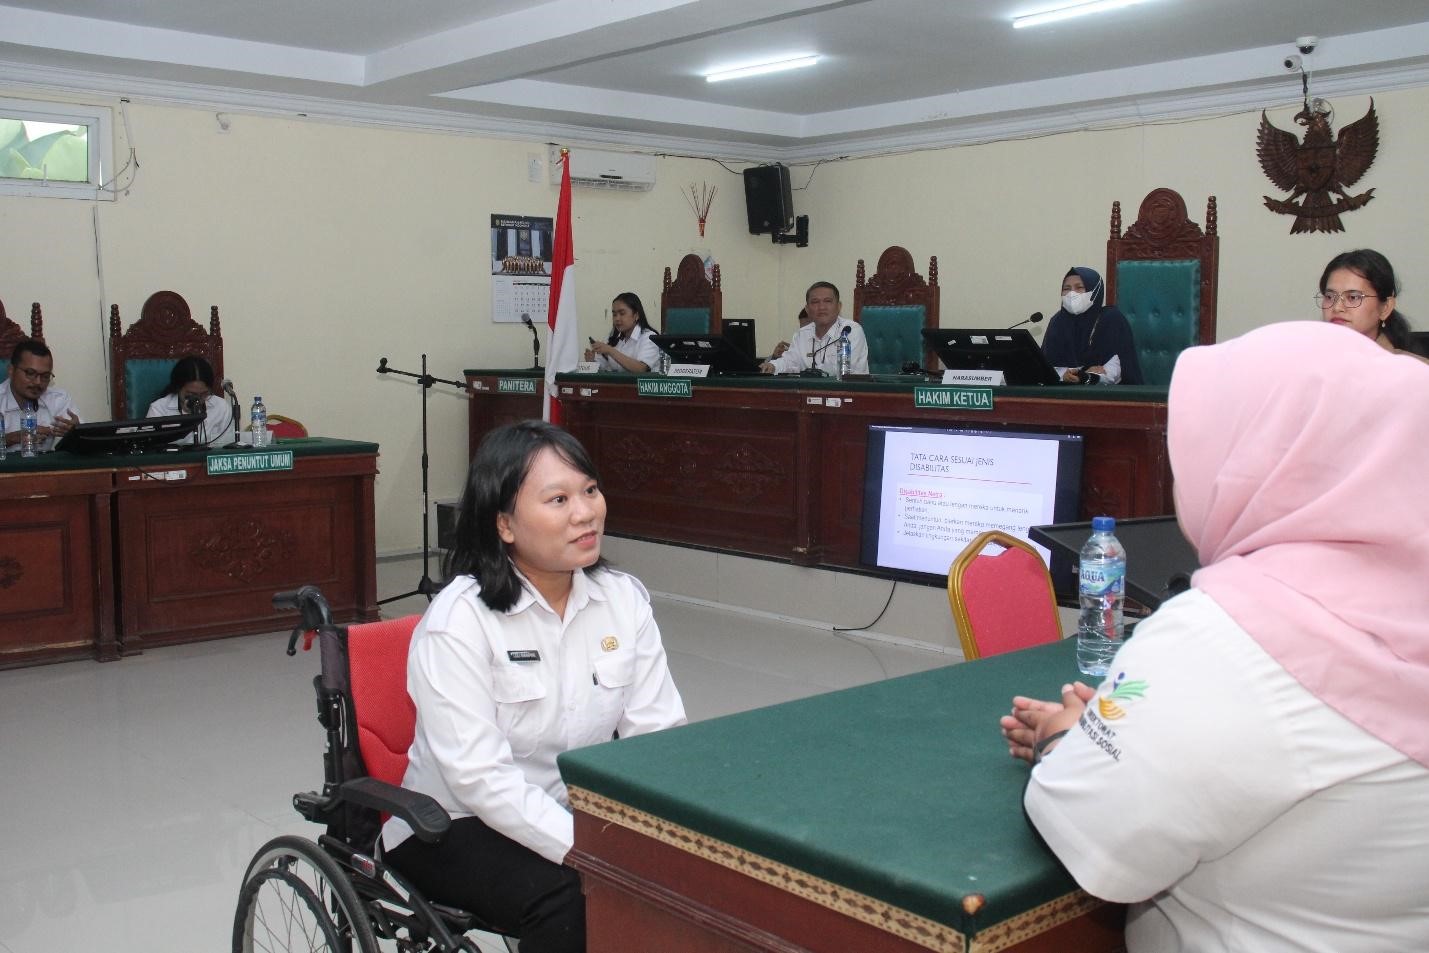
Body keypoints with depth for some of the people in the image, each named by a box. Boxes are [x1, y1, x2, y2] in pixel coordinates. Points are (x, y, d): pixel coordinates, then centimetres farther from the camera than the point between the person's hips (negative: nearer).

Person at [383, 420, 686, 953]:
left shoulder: (624, 599, -2)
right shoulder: (458, 621, -18)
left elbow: (659, 735, -6)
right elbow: (480, 777, -24)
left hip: (580, 812, 5)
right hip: (455, 828, -5)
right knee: (567, 897, -33)